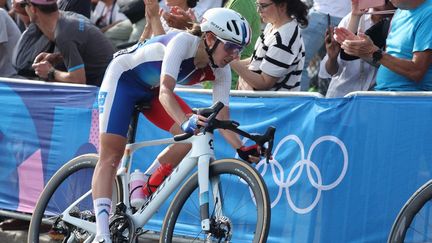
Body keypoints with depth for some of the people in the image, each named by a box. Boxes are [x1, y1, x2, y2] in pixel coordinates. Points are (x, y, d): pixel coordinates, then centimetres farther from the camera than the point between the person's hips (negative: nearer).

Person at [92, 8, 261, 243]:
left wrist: (241, 149, -33)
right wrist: (185, 121, -60)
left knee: (195, 133, -13)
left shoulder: (220, 71, -15)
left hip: (150, 89, 7)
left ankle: (141, 194, -2)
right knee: (111, 155, -17)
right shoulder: (183, 42, -34)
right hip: (123, 78, -7)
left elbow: (222, 117, -17)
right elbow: (165, 91, -44)